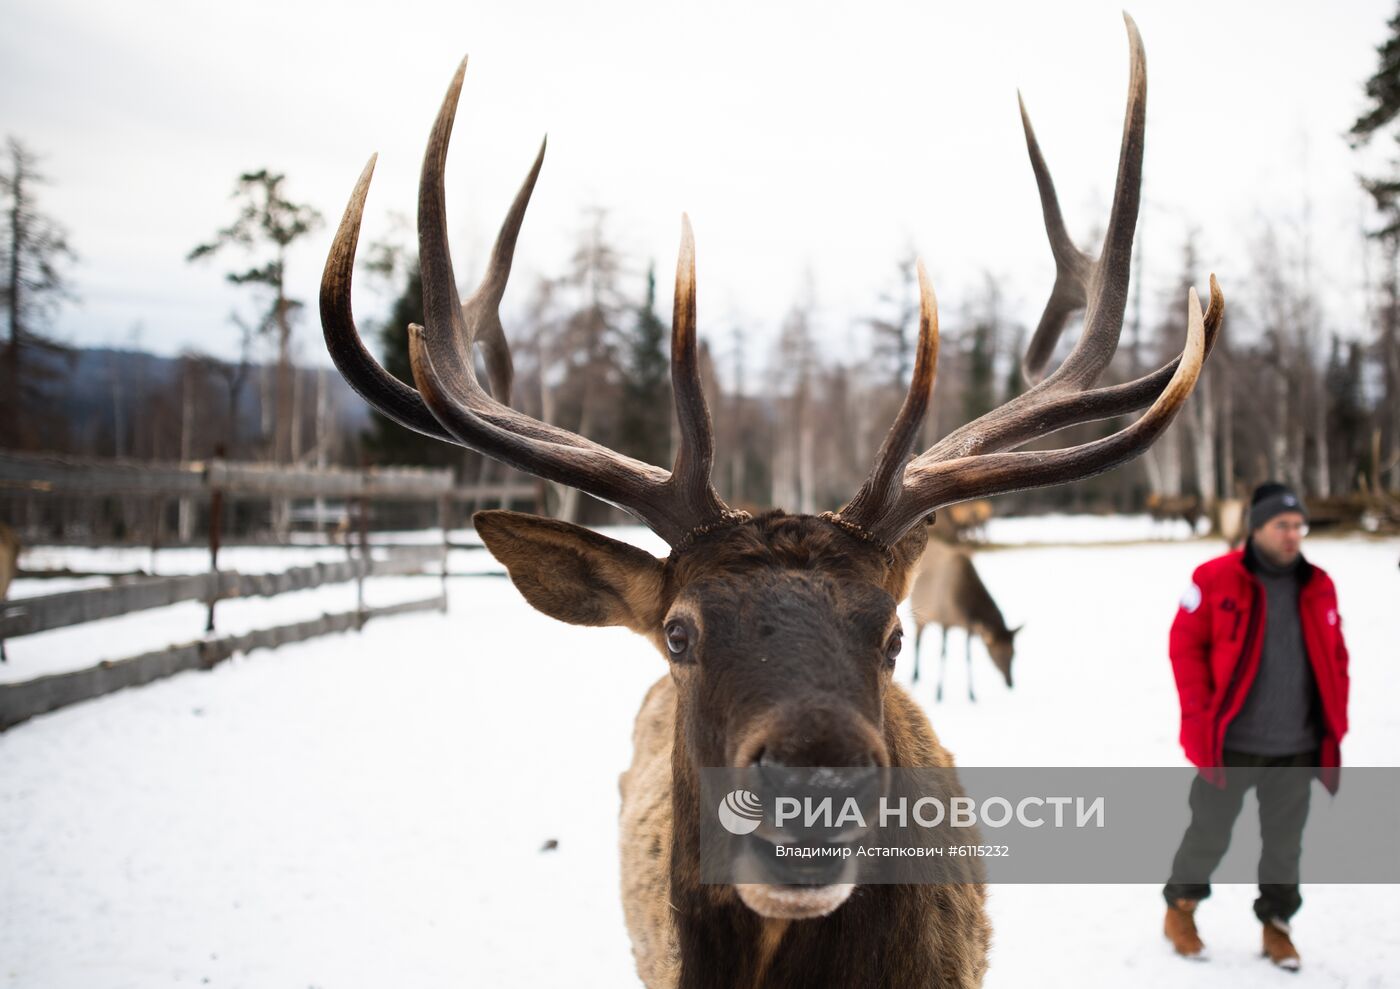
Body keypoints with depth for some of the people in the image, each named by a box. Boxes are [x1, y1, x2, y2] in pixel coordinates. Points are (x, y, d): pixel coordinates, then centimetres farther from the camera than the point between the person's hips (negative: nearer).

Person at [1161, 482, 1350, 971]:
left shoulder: (1317, 587, 6)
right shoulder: (1215, 579, -7)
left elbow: (1334, 659, 13)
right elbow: (1185, 646, -5)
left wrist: (1334, 725, 7)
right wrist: (1202, 719, -10)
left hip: (1296, 748, 4)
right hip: (1231, 745, -3)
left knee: (1284, 842, 12)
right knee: (1210, 834, 8)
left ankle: (1276, 924, 29)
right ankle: (1180, 908, 29)